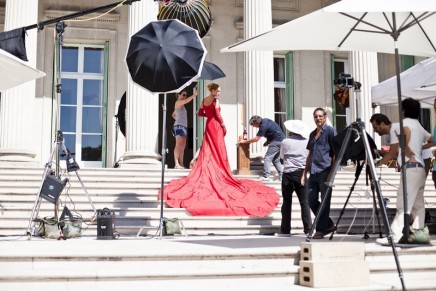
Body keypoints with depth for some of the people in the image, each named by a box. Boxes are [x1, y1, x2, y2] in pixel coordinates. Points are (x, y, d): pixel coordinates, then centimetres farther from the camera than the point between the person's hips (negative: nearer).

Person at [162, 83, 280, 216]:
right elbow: (217, 114, -16)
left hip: (208, 126, 7)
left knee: (208, 151, 10)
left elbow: (200, 113, 14)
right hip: (216, 126, -7)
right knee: (218, 151, -1)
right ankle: (218, 175, 2)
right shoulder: (215, 100, -12)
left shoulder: (204, 100, 10)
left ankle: (207, 175, 9)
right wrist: (224, 125, -7)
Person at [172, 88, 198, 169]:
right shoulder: (178, 102, -4)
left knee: (183, 146, 5)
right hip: (179, 126, -10)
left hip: (183, 126, 10)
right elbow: (187, 101, -24)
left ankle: (181, 164, 4)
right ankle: (176, 164, -23)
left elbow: (173, 115, 34)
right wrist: (194, 94, -28)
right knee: (179, 145, -16)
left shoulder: (180, 105, 24)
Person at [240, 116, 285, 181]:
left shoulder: (263, 126, -18)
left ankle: (265, 176, -8)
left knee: (267, 158, -6)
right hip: (281, 140, 10)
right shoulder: (265, 121, 10)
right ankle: (282, 175, 11)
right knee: (276, 159, 14)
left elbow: (256, 139, -15)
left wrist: (244, 141, -6)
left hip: (276, 141, -10)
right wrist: (268, 141, 12)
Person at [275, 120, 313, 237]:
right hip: (302, 173, 2)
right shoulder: (307, 142, 1)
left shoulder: (285, 142, -3)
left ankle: (285, 230, 6)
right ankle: (308, 229, 1)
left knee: (287, 202, 5)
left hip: (288, 174, -1)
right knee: (304, 202, 4)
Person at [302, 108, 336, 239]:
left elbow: (335, 152, -6)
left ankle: (321, 229, 5)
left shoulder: (330, 131, -1)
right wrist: (305, 173, 18)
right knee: (312, 200, 4)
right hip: (313, 172, 7)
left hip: (325, 171, -7)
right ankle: (328, 225, 17)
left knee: (324, 201, -2)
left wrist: (332, 171, -13)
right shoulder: (312, 134, 19)